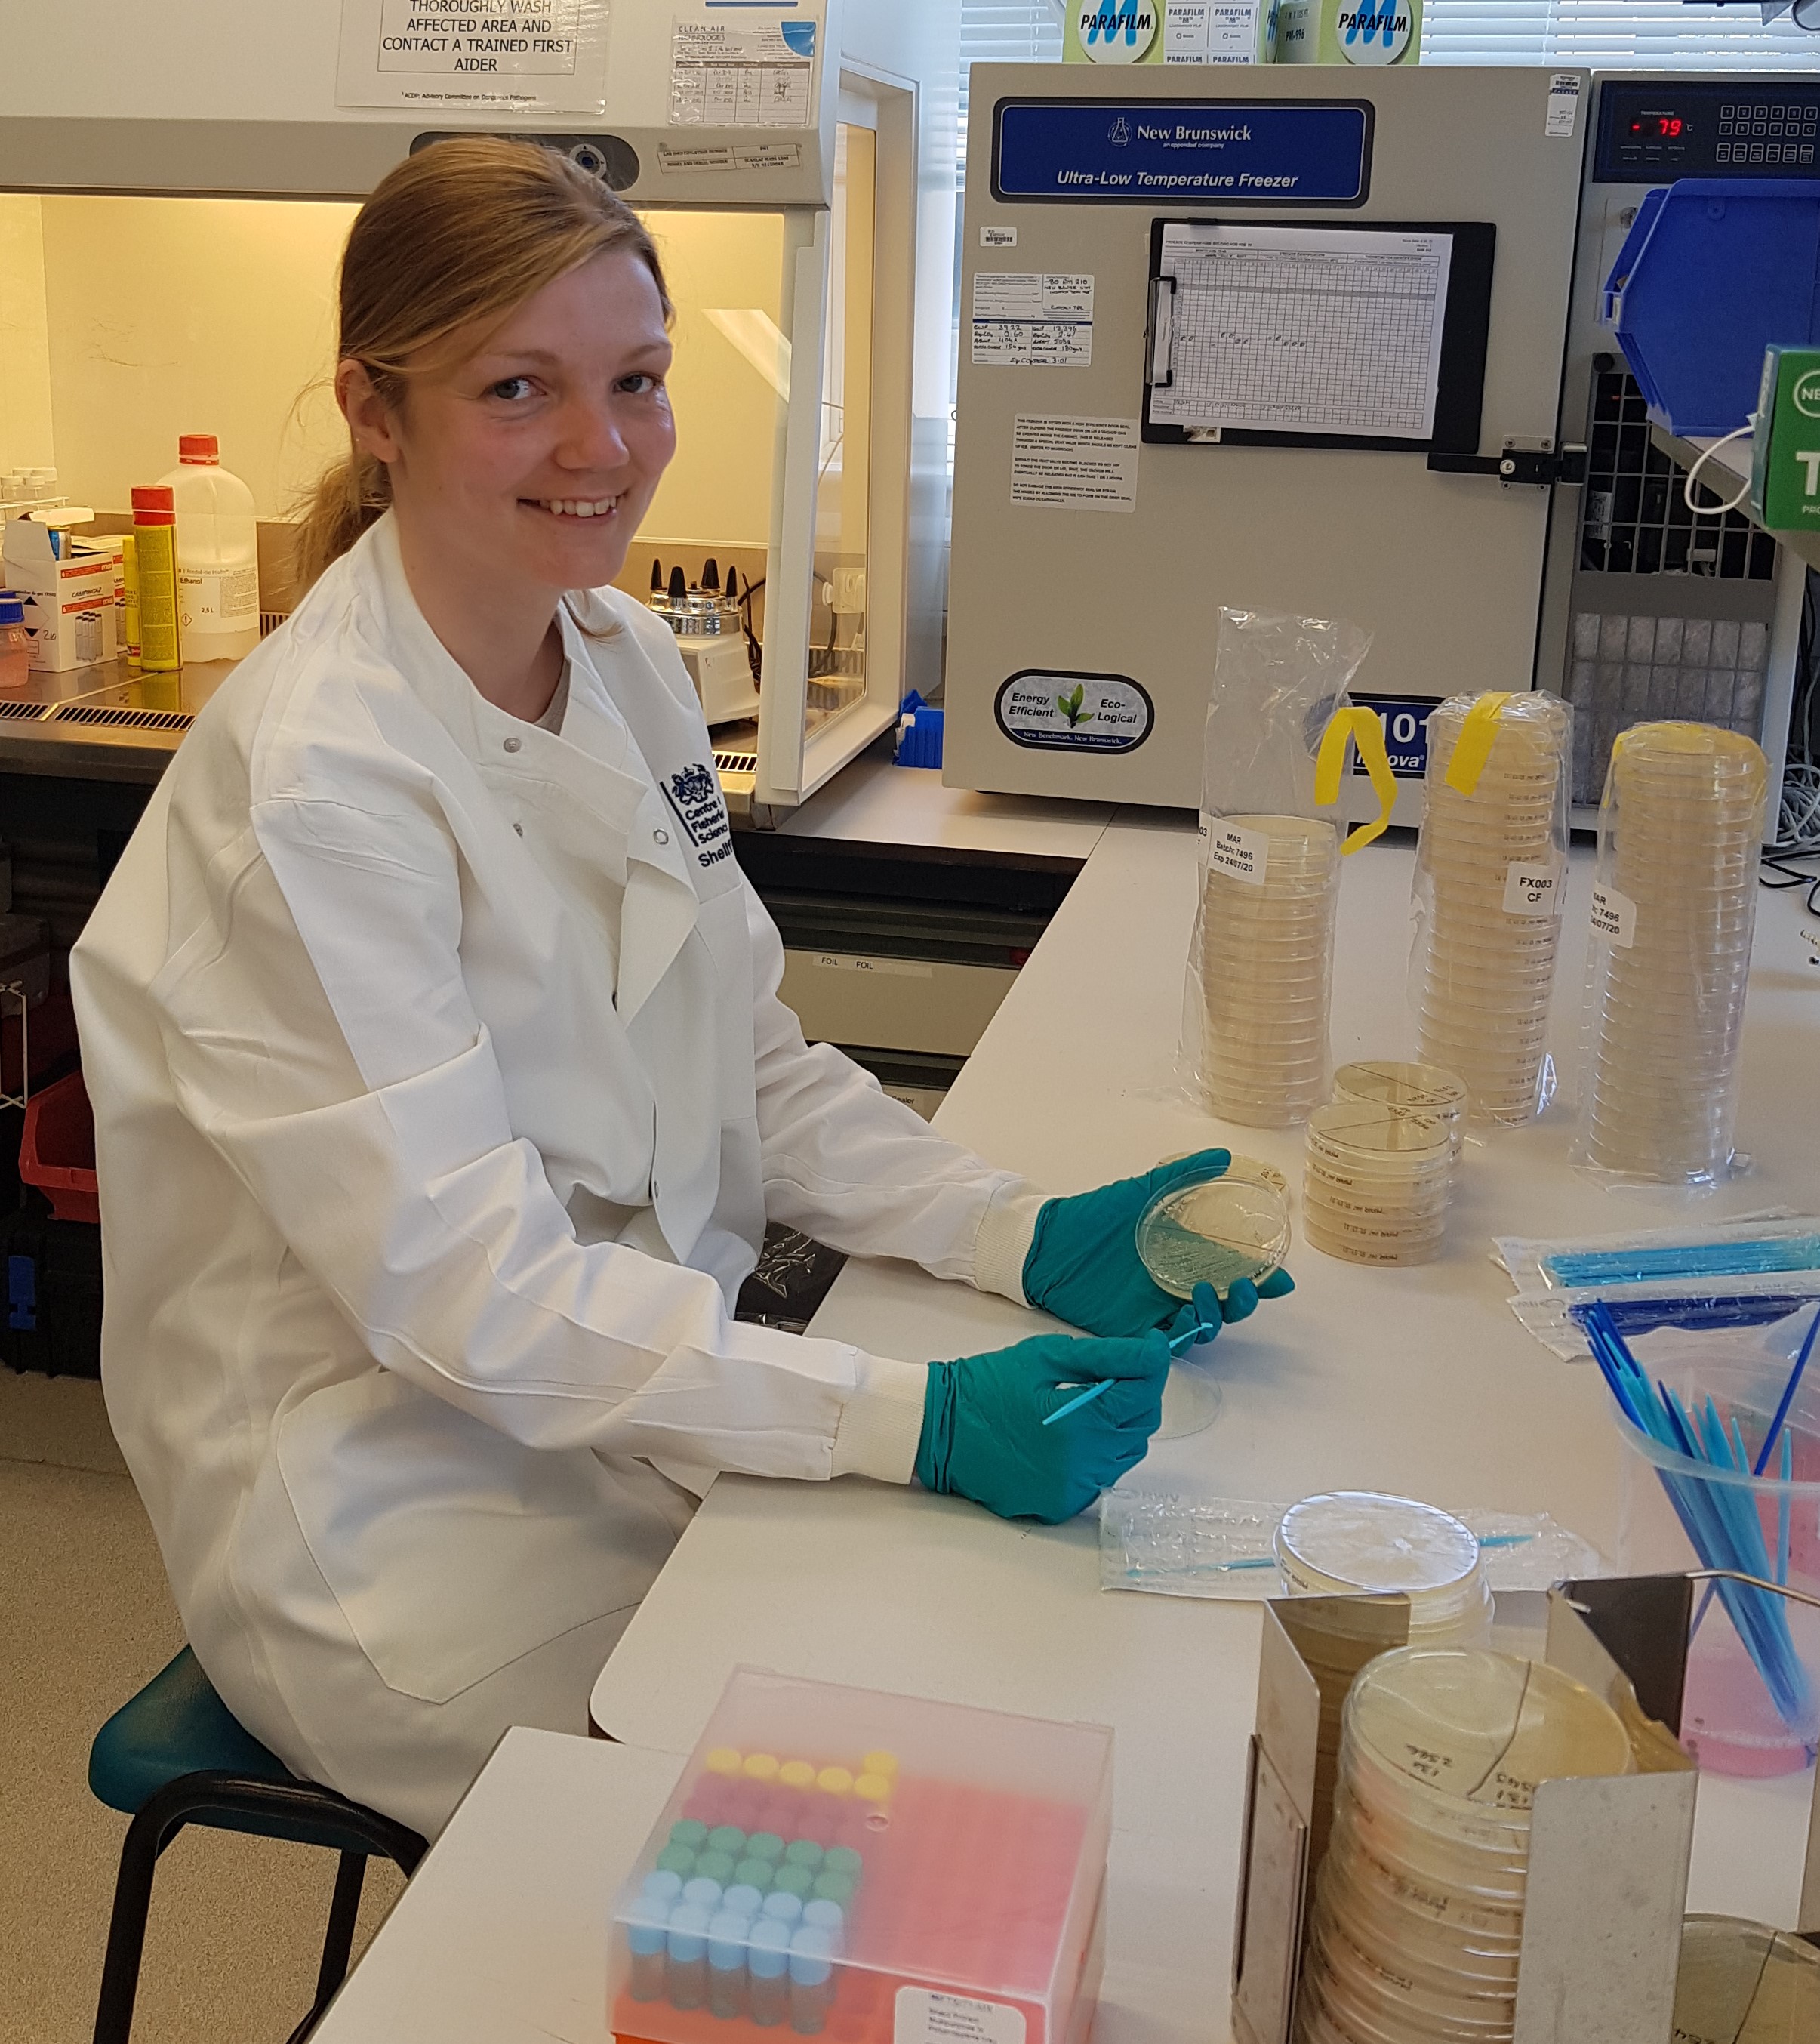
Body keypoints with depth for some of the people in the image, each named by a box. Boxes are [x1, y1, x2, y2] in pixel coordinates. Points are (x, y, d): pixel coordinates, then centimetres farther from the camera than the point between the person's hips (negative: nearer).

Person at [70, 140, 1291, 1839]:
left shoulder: (628, 664, 2)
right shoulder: (307, 780, -23)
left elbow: (753, 1072, 6)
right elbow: (461, 1281, -25)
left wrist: (1034, 1238, -9)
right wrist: (913, 1417, -30)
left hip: (648, 1394, 7)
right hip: (402, 1510, -7)